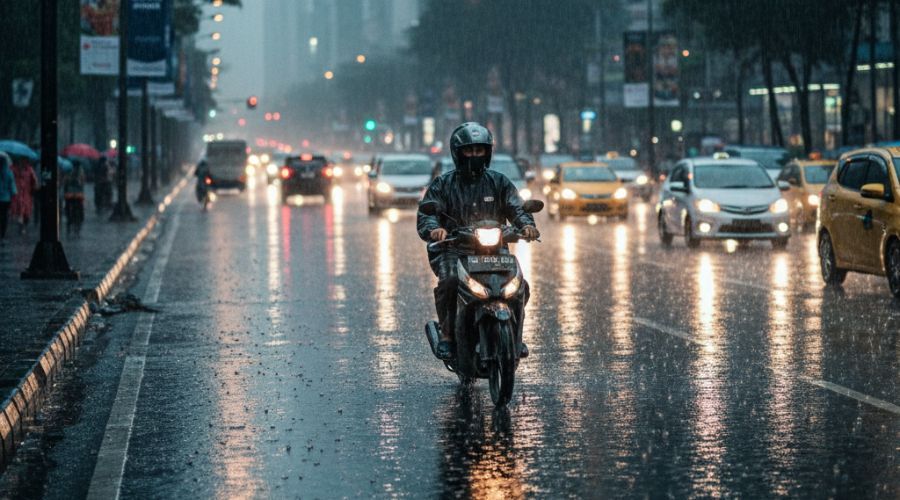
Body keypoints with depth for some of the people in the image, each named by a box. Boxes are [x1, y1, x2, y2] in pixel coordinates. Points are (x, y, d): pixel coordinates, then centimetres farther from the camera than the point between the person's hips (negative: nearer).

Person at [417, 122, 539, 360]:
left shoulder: (499, 182, 14)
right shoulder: (443, 185, 7)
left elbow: (516, 209, 2)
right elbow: (426, 213, -5)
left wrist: (526, 225, -22)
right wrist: (434, 229, -30)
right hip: (452, 251, -2)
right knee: (450, 280, -33)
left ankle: (515, 336, -1)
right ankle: (447, 335, -19)